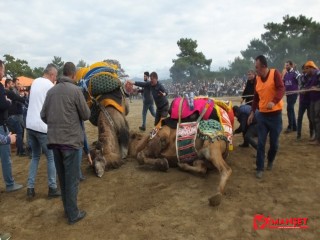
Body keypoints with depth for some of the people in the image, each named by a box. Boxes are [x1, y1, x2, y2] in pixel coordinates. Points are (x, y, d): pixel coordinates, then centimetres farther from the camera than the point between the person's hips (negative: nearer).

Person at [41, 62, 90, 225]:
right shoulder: (75, 90, -10)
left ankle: (67, 209, 30)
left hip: (54, 140, 6)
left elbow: (43, 115, 10)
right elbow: (86, 115, -6)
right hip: (71, 140, -5)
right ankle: (73, 214, 15)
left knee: (62, 177, 17)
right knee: (72, 179, 5)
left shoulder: (51, 91, 5)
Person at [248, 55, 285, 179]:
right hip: (262, 115, 4)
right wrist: (252, 112, 12)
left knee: (274, 142, 8)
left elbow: (281, 89, -22)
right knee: (261, 143, 0)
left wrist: (274, 101, -39)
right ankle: (260, 168, 8)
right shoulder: (257, 79, 7)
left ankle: (270, 161, 34)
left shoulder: (275, 73, -9)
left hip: (275, 114, -4)